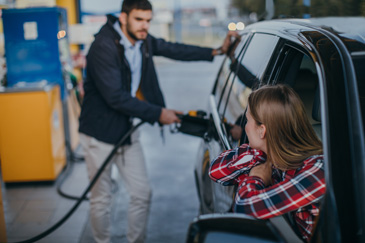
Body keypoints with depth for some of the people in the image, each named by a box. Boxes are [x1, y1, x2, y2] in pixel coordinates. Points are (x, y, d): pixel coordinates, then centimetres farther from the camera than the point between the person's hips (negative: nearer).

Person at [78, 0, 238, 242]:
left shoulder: (143, 41, 1)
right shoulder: (104, 47, -21)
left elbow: (174, 50, 16)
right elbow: (115, 97, -25)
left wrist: (216, 51, 12)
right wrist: (158, 114, -20)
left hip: (128, 129, 7)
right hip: (100, 133, -7)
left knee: (142, 194, 10)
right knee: (101, 199, 5)